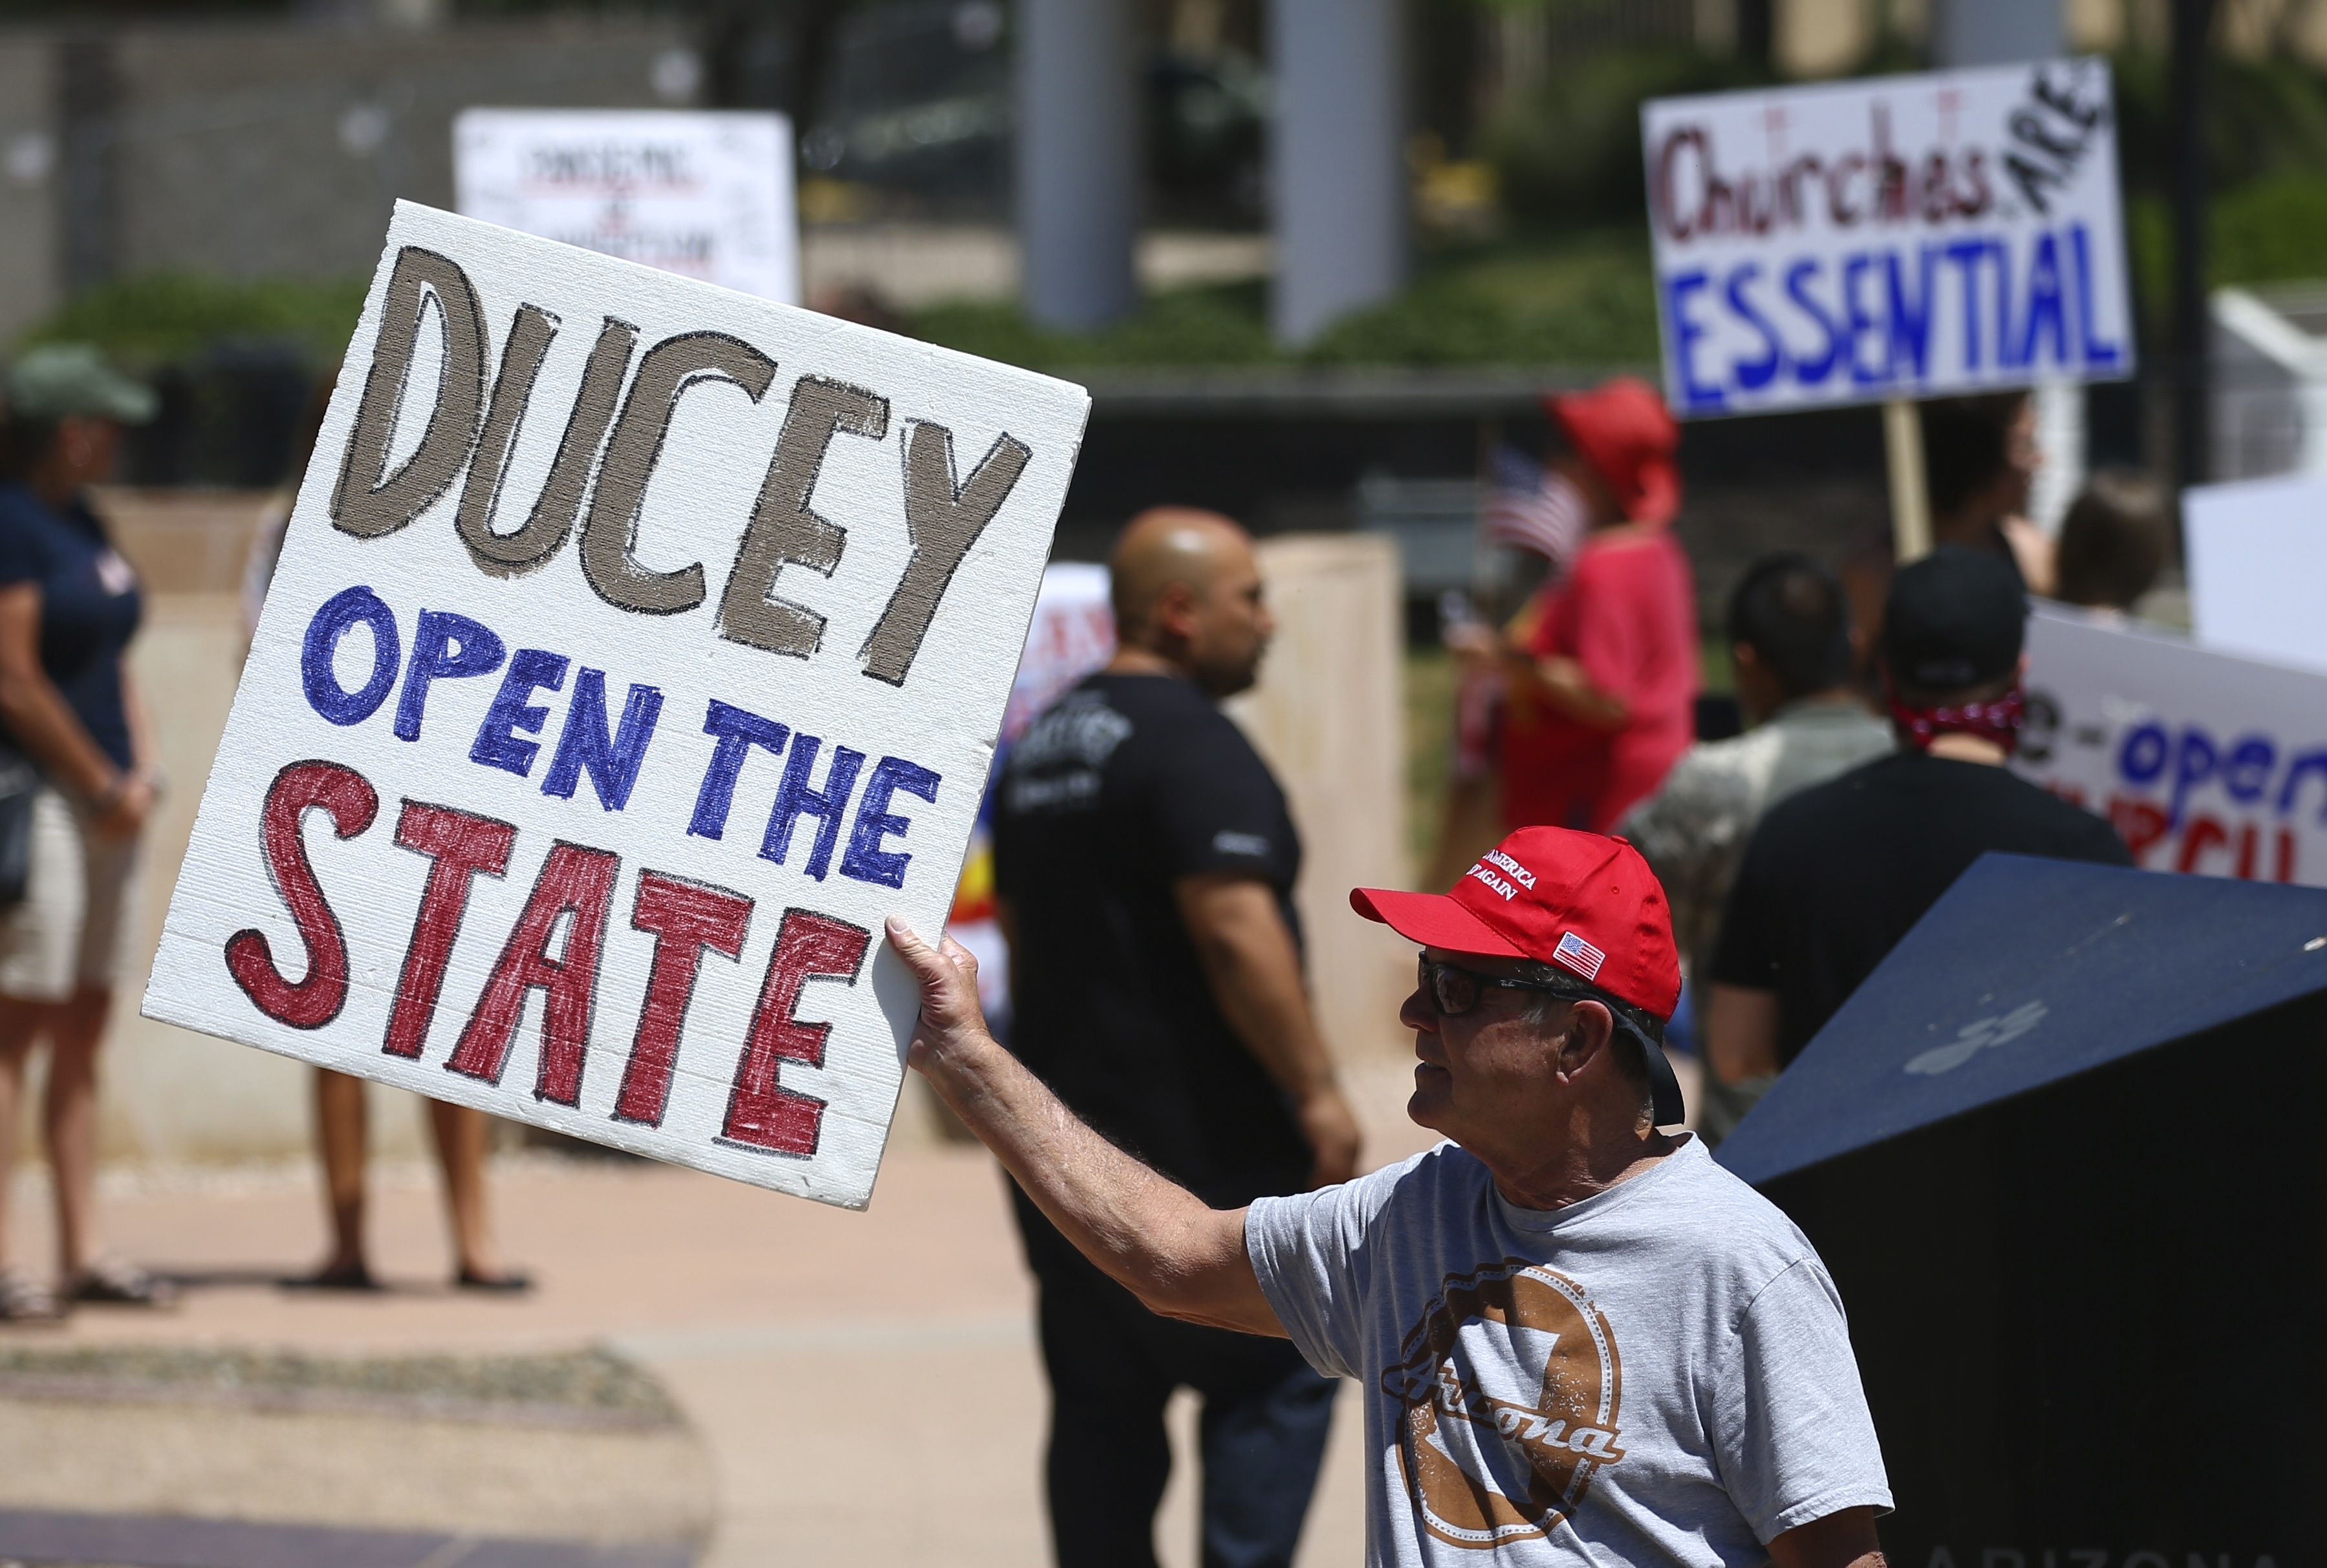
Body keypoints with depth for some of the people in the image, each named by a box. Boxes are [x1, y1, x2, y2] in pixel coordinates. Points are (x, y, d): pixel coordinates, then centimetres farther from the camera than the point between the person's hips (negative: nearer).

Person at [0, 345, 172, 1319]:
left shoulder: (82, 525, 16)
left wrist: (140, 773, 6)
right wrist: (107, 786, -11)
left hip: (101, 806, 9)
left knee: (83, 1031, 9)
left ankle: (82, 1256, 11)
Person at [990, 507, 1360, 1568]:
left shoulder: (1045, 747, 15)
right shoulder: (1190, 743, -15)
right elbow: (1235, 928, -24)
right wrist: (1316, 1090, -20)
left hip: (1066, 1131, 9)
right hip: (1201, 1142, -9)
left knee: (1102, 1401, 11)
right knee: (1277, 1375, -1)